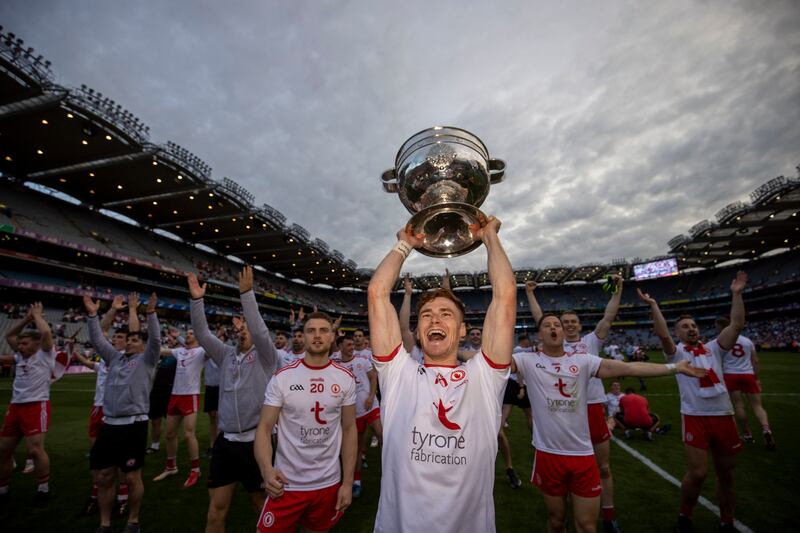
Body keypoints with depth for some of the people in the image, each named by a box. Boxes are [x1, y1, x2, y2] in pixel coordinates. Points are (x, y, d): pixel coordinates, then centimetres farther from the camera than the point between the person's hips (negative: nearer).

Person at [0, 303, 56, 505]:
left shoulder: (45, 355, -3)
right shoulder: (21, 357, 16)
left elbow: (46, 332, -20)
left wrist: (38, 315, -5)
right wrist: (26, 318, 14)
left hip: (36, 406, -8)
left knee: (35, 450, -11)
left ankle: (43, 489, 4)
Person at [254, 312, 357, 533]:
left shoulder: (346, 379, -6)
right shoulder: (282, 377, -11)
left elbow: (349, 430, -1)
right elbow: (264, 428, -8)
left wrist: (348, 482, -4)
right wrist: (266, 470, -25)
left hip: (329, 483, 2)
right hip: (287, 483, -2)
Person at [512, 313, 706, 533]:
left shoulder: (583, 360, -2)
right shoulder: (529, 361, -8)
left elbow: (629, 368, -3)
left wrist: (675, 367, -5)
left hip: (582, 454, 2)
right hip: (549, 454, -1)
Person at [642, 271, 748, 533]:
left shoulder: (713, 348, 11)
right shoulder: (677, 352, 2)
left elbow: (737, 325, 1)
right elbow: (662, 335, -18)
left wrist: (736, 294, -2)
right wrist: (653, 305, -23)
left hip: (724, 415, 4)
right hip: (695, 417, -4)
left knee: (726, 474, 13)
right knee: (698, 472, -5)